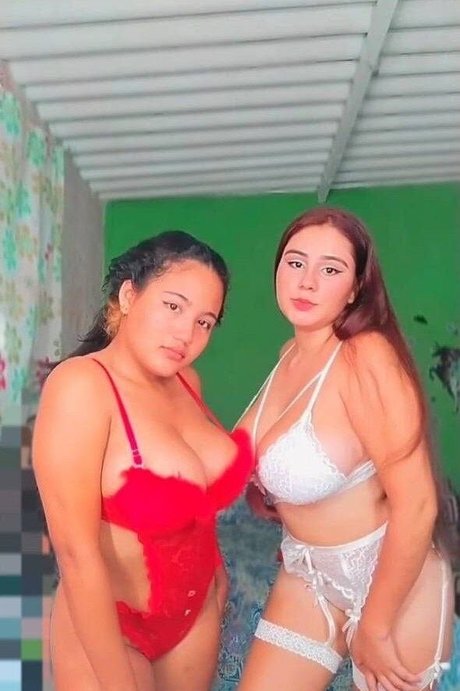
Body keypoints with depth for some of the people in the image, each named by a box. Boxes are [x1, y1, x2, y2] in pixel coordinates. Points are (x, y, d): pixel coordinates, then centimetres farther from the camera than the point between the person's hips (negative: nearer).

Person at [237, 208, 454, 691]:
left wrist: (375, 628, -18)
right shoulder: (292, 354, 0)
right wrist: (259, 487, 0)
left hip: (391, 580, -7)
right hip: (308, 575, 7)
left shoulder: (365, 358, -24)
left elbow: (416, 505, -26)